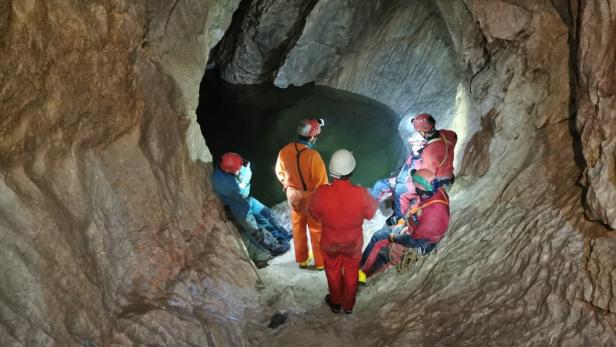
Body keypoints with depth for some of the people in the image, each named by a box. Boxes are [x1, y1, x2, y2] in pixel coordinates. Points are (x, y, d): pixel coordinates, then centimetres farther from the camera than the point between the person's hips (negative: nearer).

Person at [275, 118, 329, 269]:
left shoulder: (285, 151, -13)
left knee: (298, 228, 23)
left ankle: (301, 259, 40)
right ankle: (320, 262, 32)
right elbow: (321, 183, -24)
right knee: (317, 231, 16)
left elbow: (280, 172, 4)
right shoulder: (313, 156, -31)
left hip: (293, 196, 5)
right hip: (312, 199, -5)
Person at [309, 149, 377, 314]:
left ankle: (335, 302, 50)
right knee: (351, 271, 27)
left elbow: (314, 214, -12)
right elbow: (370, 214, -12)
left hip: (330, 241, 0)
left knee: (333, 270, 28)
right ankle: (348, 304, 48)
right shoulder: (361, 194, -33)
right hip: (353, 241, 0)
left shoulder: (321, 193, -33)